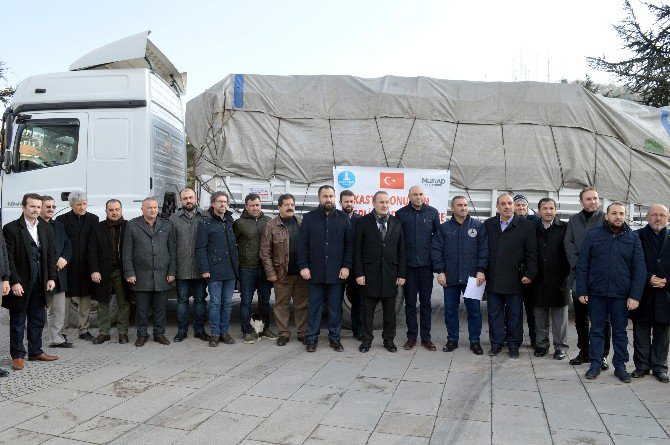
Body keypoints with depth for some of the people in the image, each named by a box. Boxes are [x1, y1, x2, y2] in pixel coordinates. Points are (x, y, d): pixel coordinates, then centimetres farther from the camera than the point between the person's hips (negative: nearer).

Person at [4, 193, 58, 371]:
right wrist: (15, 282, -16)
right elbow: (8, 258, -11)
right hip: (20, 283, -5)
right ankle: (18, 356, 17)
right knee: (18, 321, 7)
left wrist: (51, 278, 1)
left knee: (38, 319, 13)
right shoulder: (11, 228, -8)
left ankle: (35, 351, 26)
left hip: (40, 283, 5)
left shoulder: (45, 228, 8)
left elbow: (51, 255, 9)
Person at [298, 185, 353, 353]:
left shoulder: (343, 218, 5)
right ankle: (312, 338, 18)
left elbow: (349, 244, 4)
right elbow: (302, 243, 1)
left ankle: (334, 337, 20)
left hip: (336, 272, 1)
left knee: (335, 306, 8)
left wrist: (346, 266, -4)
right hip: (315, 271, -1)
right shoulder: (309, 218, 3)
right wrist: (303, 266, -7)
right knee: (314, 306, 7)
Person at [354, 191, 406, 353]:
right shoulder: (363, 222, -1)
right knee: (368, 309, 7)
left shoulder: (396, 223, 7)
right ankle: (367, 339, 21)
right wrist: (359, 273, -8)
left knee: (390, 309, 9)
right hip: (370, 273, -2)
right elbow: (357, 250, -2)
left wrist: (401, 274, 1)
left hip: (390, 273, 2)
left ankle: (389, 339, 23)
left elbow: (401, 250, 7)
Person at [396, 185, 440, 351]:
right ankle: (411, 336, 17)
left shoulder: (432, 212, 4)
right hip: (408, 264, 0)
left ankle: (426, 337, 16)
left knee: (426, 303, 7)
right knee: (410, 302, 7)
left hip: (426, 264, 1)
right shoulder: (401, 213, 1)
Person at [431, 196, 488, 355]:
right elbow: (436, 250, 3)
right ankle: (452, 340, 21)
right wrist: (440, 271, -5)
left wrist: (481, 270, -8)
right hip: (450, 278, 1)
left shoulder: (478, 226, 4)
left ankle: (475, 341, 17)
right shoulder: (444, 228, 7)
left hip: (472, 277, -1)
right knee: (450, 310, 8)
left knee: (474, 310, 4)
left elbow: (484, 249, 1)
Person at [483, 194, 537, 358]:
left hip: (515, 279, -2)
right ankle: (496, 343, 21)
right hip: (493, 279, 3)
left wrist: (529, 274, -8)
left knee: (515, 315, 7)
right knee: (494, 313, 10)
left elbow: (532, 253, -3)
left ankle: (514, 345, 20)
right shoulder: (488, 224, 7)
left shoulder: (526, 226, -1)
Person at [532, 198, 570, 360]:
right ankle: (542, 344, 22)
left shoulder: (564, 228, -1)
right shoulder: (534, 229, 6)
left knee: (559, 315, 5)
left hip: (558, 279, -2)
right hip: (539, 279, 2)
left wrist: (566, 273, -7)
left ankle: (560, 346, 17)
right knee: (540, 315, 10)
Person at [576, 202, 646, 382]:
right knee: (596, 330, 9)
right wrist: (582, 291, -4)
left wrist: (635, 296, -7)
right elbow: (582, 266, 2)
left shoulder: (633, 238, 4)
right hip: (596, 293, 0)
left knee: (620, 332, 11)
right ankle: (595, 364, 18)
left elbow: (639, 269, 0)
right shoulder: (593, 235, 2)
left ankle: (620, 366, 23)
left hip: (621, 295, 0)